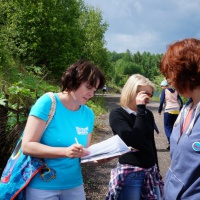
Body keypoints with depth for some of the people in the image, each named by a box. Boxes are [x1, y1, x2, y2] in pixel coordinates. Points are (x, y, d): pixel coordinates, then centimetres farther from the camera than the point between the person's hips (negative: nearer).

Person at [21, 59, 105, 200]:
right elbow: (27, 146, -19)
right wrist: (65, 152, -31)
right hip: (42, 186, -5)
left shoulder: (88, 114, 1)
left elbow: (84, 153, 4)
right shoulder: (48, 102, -15)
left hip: (74, 185, 5)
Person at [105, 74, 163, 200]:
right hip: (130, 173, -5)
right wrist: (140, 109, -21)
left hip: (150, 172, 6)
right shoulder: (117, 115, -12)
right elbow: (133, 140, -25)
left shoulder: (148, 114, 5)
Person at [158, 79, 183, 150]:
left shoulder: (164, 91, -1)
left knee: (167, 127, -2)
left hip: (168, 111, -5)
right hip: (176, 111, 5)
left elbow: (161, 101, -8)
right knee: (172, 127, 16)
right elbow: (181, 102, 13)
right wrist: (180, 110, 21)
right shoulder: (175, 91, 14)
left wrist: (159, 110, 2)